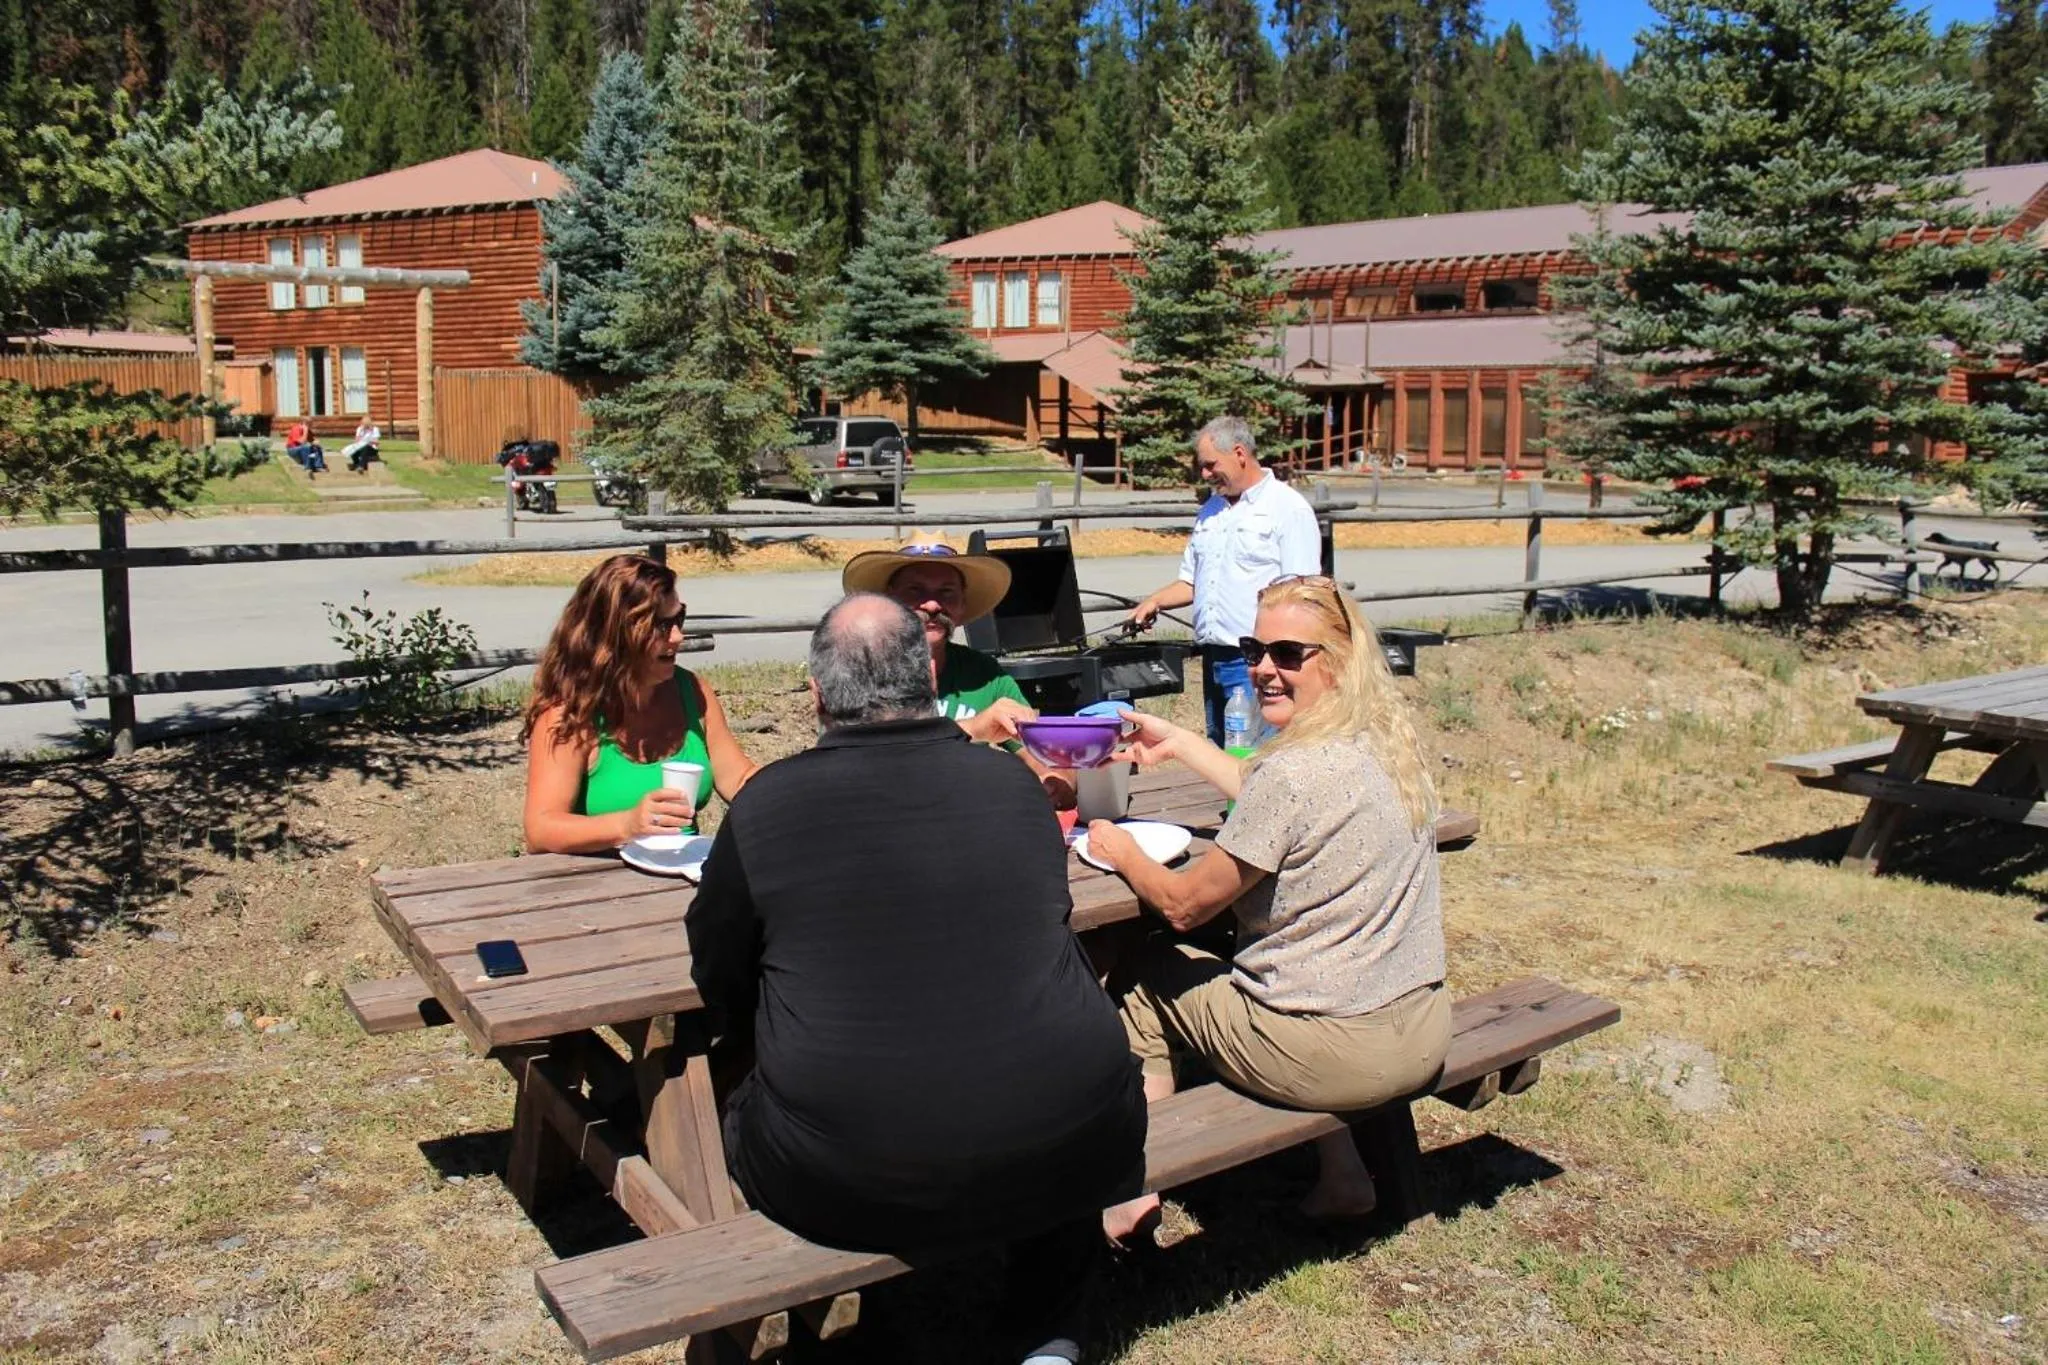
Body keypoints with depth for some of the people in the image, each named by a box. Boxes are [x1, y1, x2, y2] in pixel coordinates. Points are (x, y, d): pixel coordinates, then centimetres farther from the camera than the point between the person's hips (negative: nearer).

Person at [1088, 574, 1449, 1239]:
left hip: (1329, 1055, -8)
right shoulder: (1388, 746, 1)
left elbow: (1184, 905, -13)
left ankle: (1139, 1190, 24)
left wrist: (1121, 852, 6)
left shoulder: (1296, 770, -23)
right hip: (1422, 1035, 8)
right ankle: (1342, 1176, 33)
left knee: (1147, 972, 15)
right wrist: (1178, 743, 23)